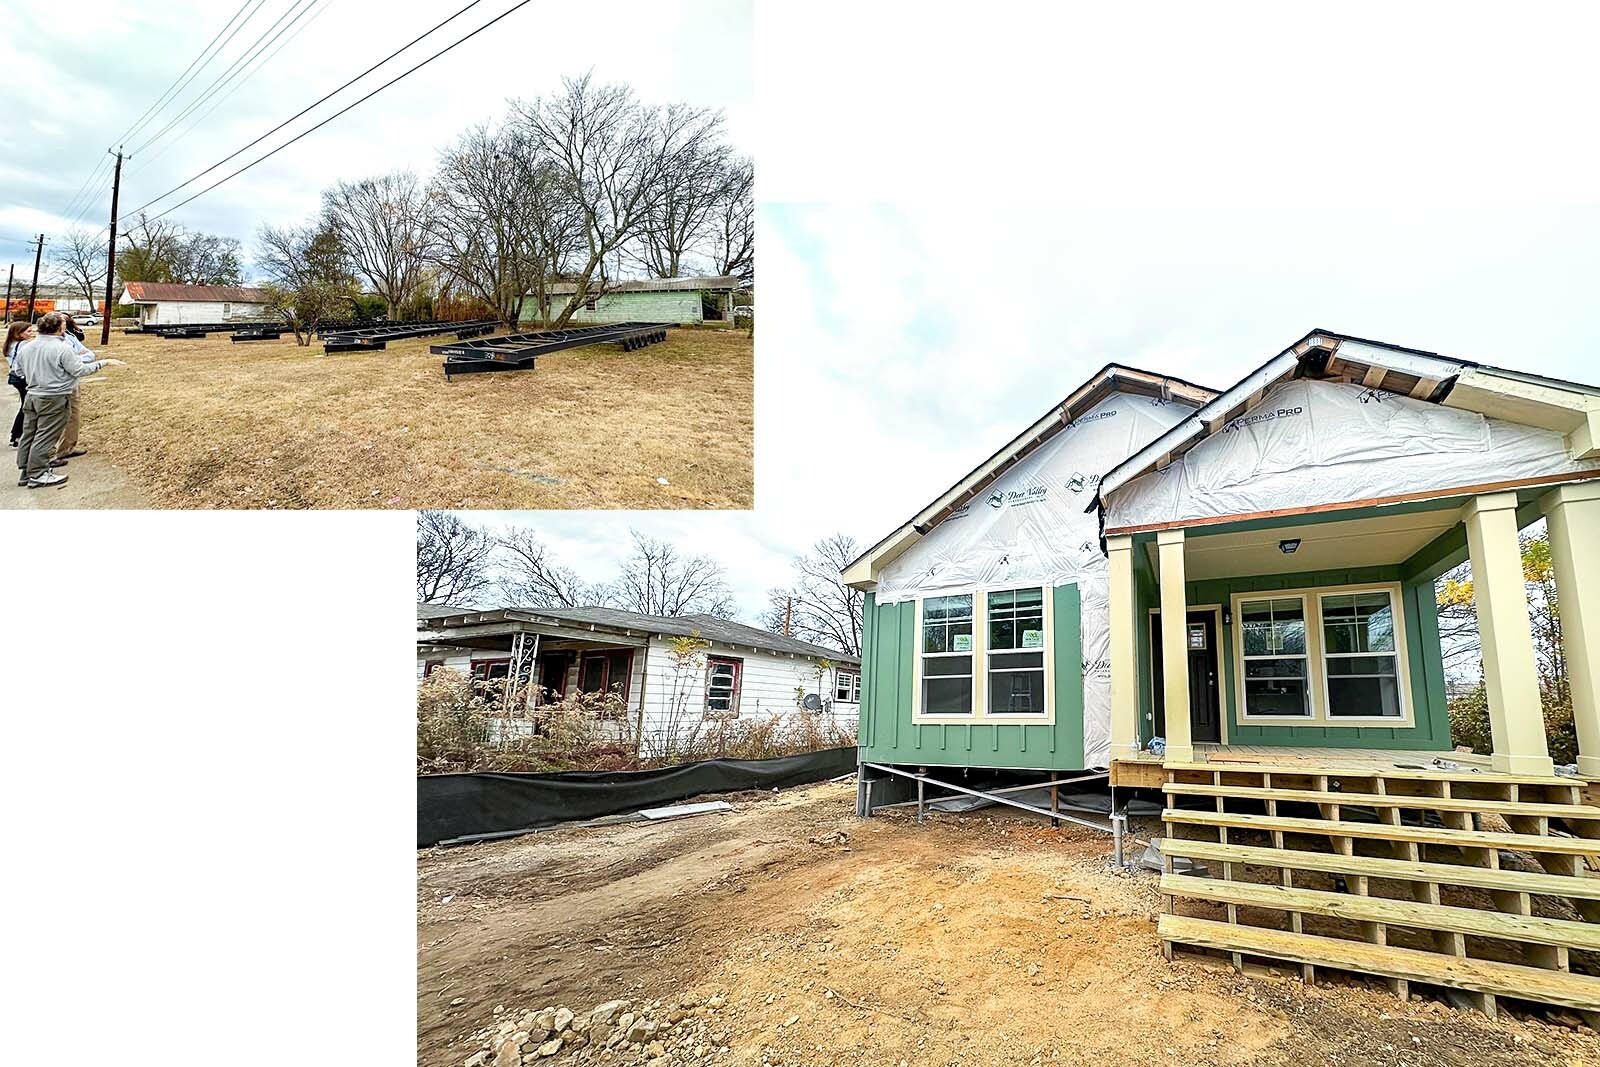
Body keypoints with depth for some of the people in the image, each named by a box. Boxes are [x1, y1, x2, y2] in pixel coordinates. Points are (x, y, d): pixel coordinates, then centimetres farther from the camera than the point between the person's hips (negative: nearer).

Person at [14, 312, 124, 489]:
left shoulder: (26, 347, 5)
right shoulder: (62, 348, -18)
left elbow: (21, 370, 14)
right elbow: (80, 370, -15)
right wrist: (105, 362, -8)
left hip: (32, 396, 7)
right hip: (53, 399, -7)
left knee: (28, 434, 14)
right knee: (45, 437, -1)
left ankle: (26, 471, 21)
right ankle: (38, 475, 3)